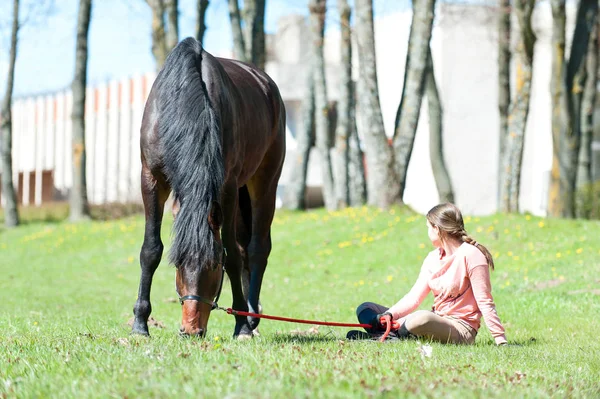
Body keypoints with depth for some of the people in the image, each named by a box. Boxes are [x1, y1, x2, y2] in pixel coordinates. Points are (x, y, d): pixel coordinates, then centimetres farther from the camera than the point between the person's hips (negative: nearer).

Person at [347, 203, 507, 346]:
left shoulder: (470, 254, -12)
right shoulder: (433, 258, 12)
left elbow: (484, 301, -14)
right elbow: (415, 297, 4)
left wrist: (500, 340, -20)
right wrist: (390, 314, -13)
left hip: (461, 330, -8)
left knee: (423, 318, -42)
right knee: (365, 309, 3)